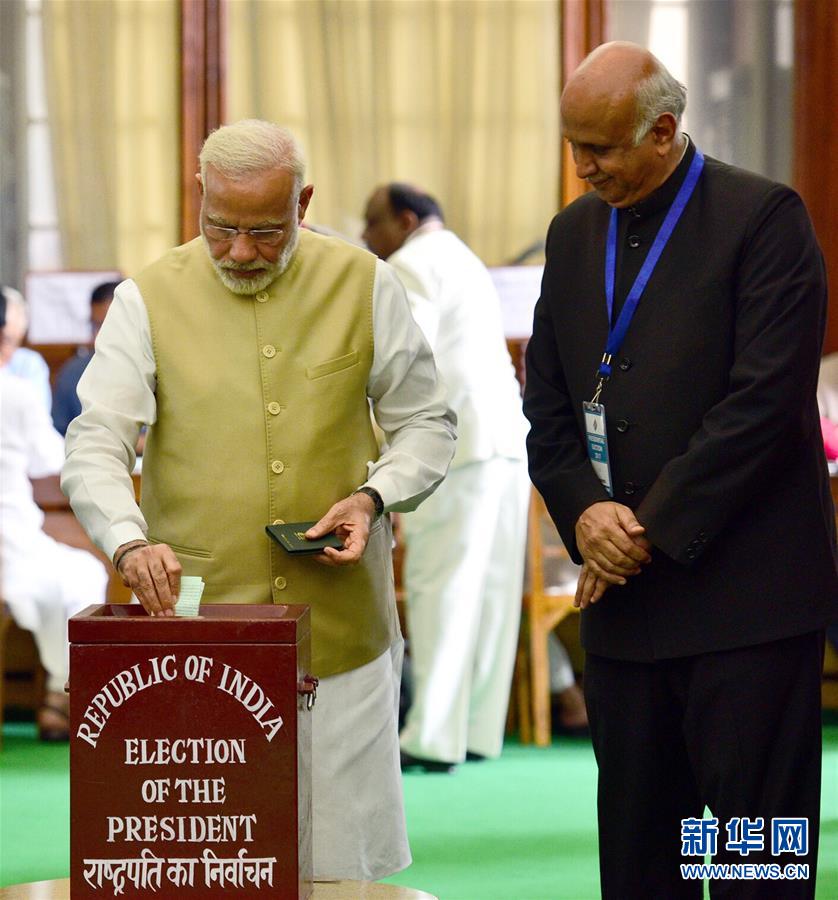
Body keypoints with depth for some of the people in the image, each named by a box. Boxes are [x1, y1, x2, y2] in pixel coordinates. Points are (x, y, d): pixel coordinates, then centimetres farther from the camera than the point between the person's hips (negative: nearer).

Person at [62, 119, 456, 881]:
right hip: (195, 624, -1)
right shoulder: (149, 299, 0)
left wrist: (375, 496, -7)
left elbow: (426, 422, 12)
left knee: (343, 854, 4)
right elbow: (95, 445, -5)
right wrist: (129, 542, -23)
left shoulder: (363, 285, 4)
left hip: (341, 626, 1)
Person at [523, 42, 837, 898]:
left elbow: (765, 398, -14)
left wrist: (654, 529, -14)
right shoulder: (575, 233, 13)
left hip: (746, 600, -6)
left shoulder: (763, 217, -7)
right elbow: (547, 402, 13)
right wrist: (583, 510, -6)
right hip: (624, 596, 6)